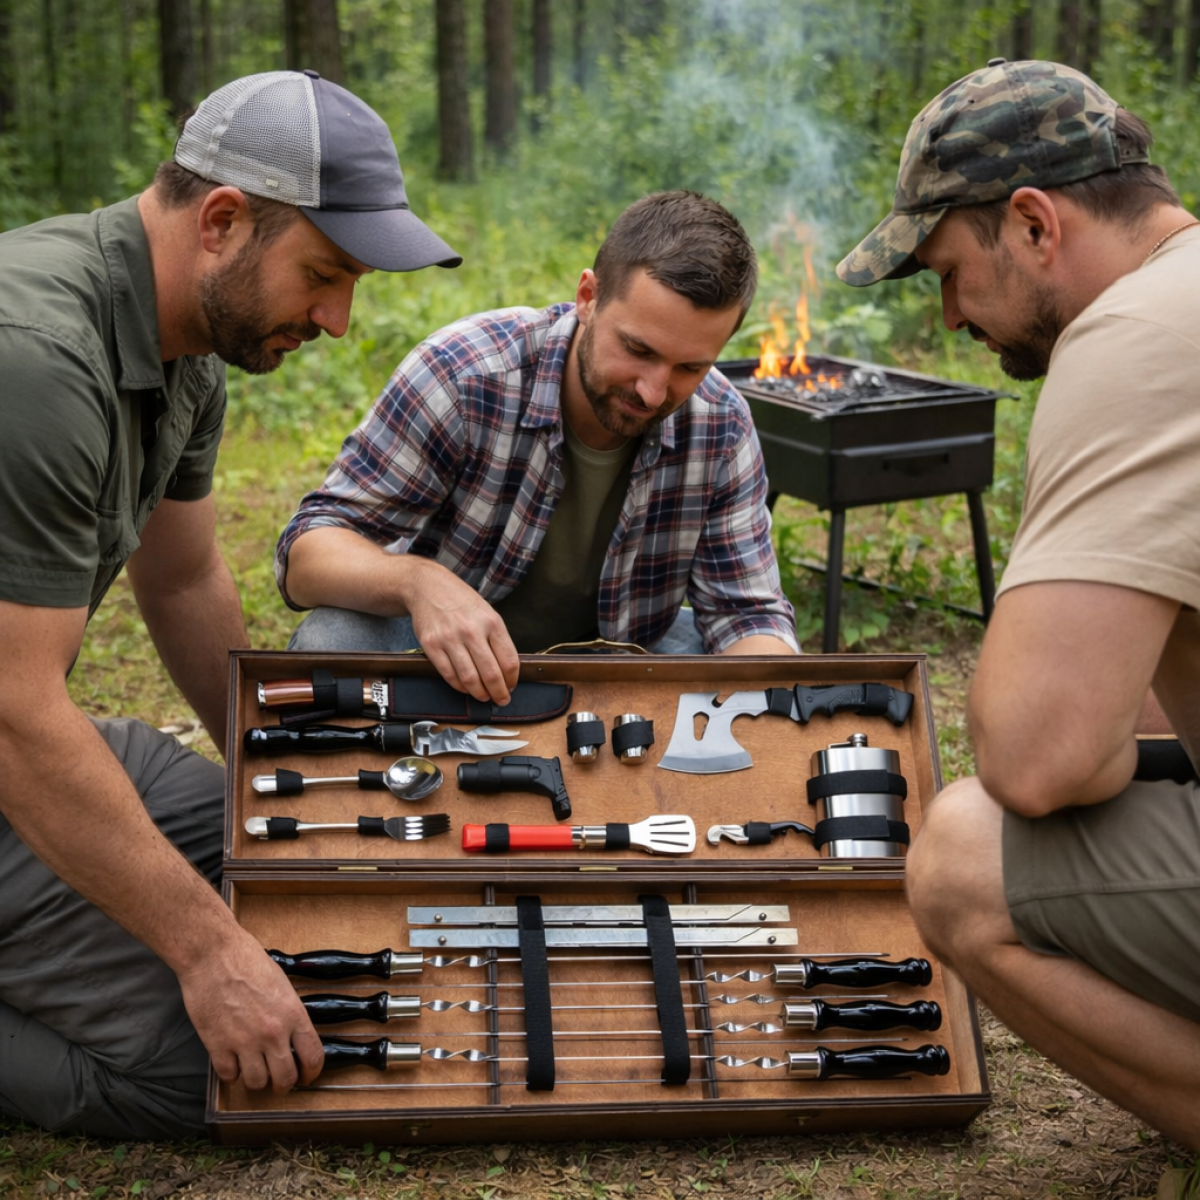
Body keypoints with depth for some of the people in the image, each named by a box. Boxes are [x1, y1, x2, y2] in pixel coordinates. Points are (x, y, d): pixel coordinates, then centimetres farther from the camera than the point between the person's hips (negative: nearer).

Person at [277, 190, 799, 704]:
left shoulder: (722, 426, -15)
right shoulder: (462, 374, -26)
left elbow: (748, 613, -9)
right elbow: (307, 552, -25)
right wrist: (417, 581, -49)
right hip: (443, 655, -2)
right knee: (334, 638, -34)